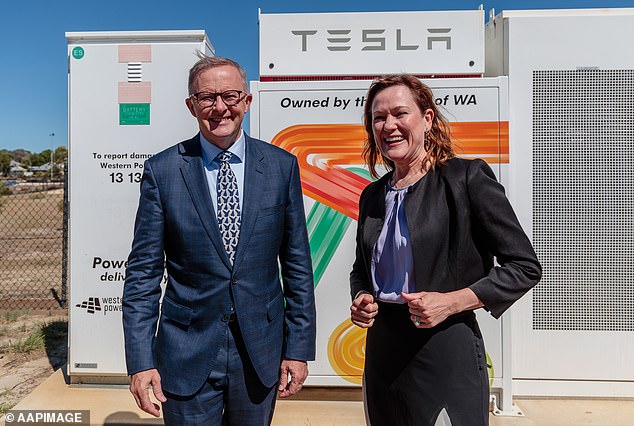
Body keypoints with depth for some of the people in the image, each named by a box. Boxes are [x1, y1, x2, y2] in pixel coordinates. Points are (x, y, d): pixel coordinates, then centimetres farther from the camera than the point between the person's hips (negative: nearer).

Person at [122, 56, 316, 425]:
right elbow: (143, 272, -3)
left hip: (261, 351, 2)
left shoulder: (282, 166, -3)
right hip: (187, 353, -1)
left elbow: (297, 264, 0)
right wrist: (141, 361, -6)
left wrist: (299, 348, -1)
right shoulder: (162, 171, -5)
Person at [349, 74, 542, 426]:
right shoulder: (372, 195, 7)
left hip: (446, 354, -5)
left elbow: (525, 266, -9)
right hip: (382, 352, 6)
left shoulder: (467, 177, -9)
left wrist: (451, 302, -18)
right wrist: (360, 299, -1)